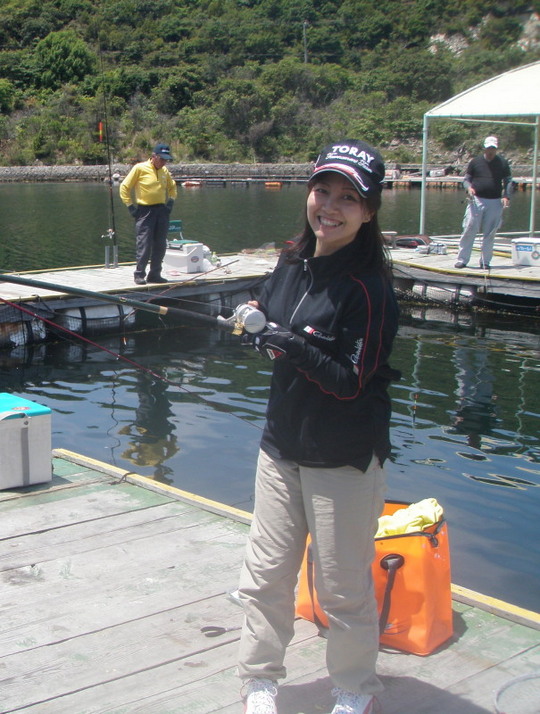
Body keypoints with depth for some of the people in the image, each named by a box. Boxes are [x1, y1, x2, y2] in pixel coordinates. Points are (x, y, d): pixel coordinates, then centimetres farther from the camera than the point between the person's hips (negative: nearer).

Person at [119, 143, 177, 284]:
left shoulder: (165, 171, 11)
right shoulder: (140, 168, -6)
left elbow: (172, 187, 29)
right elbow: (124, 187, -3)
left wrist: (171, 202, 15)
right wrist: (130, 206, -7)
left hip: (162, 211, 6)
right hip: (145, 211, -6)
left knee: (160, 246, 6)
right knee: (144, 245, -9)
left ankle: (155, 274, 15)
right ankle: (139, 275, 0)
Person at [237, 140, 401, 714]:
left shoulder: (369, 287, -17)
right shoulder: (292, 263, 3)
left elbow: (352, 381, -18)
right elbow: (268, 322, 18)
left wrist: (297, 348, -31)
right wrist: (256, 330, -5)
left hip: (344, 460, -6)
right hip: (282, 445, 6)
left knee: (343, 589, 8)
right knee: (264, 575, 12)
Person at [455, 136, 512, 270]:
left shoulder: (503, 163, 7)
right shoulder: (475, 162, 7)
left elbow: (508, 181, 9)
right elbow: (466, 179, 11)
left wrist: (506, 196, -6)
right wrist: (468, 187, -11)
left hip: (495, 202, 1)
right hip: (476, 200, -1)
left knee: (489, 234, 4)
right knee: (469, 230, -5)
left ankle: (485, 261, 13)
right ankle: (462, 259, 1)